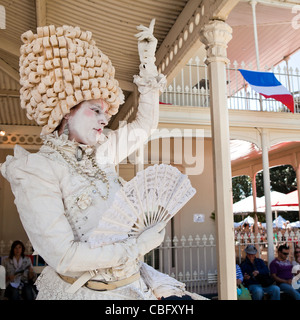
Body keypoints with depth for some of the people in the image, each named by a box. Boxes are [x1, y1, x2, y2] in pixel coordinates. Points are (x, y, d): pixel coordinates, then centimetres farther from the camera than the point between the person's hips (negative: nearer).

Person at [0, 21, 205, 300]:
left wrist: (148, 63, 12)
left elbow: (145, 125, 17)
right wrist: (138, 246, -14)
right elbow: (63, 257, -20)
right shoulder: (35, 170, -13)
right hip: (81, 291, -6)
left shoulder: (99, 153, 5)